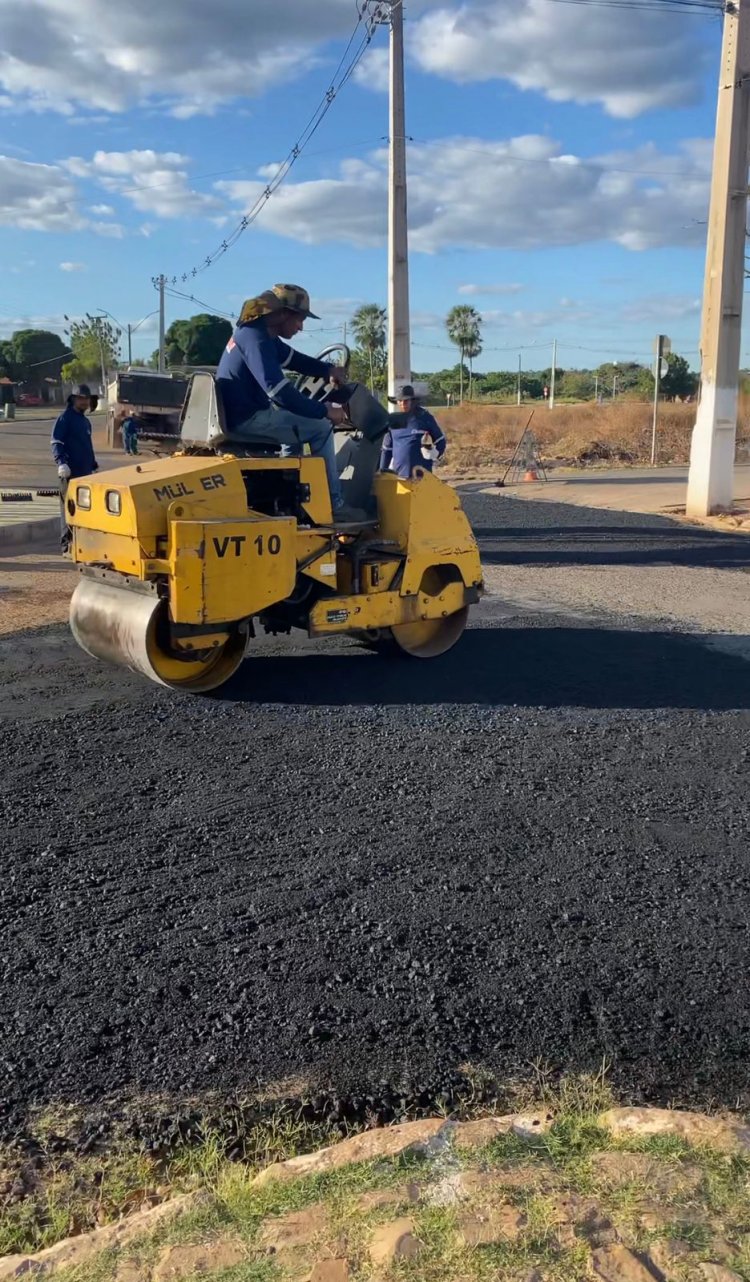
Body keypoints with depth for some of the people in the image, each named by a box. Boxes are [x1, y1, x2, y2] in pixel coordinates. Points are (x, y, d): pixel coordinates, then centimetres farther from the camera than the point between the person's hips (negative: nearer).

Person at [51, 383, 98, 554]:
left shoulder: (86, 421, 20)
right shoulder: (65, 418, -6)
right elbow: (56, 442, -14)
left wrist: (94, 466, 26)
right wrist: (61, 462, -27)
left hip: (85, 472, 9)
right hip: (70, 471, -8)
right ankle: (67, 546, -6)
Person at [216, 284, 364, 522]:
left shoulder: (260, 332, 13)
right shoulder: (255, 337, -20)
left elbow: (293, 359, 24)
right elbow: (278, 390, -29)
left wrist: (327, 370, 5)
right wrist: (324, 410, -23)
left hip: (238, 413, 11)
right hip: (246, 418, -11)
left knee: (299, 420, 30)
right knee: (320, 428, -8)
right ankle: (334, 506, -4)